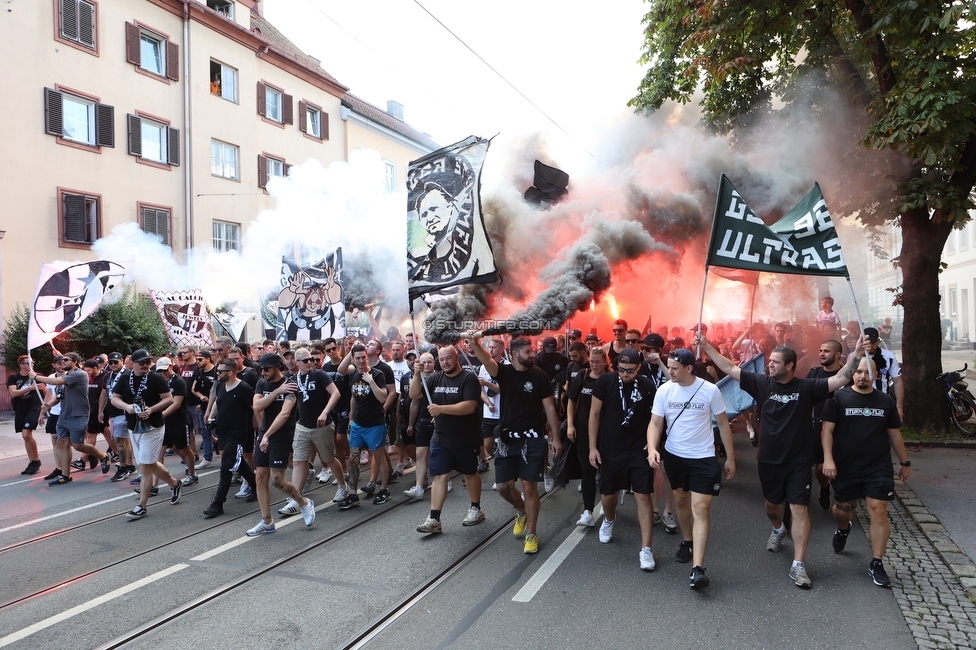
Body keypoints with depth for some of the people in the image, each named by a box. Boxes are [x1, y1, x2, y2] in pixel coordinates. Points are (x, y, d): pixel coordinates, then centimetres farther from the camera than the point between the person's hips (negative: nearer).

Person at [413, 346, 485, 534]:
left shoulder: (469, 378, -14)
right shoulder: (435, 378, 3)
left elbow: (470, 406, -26)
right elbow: (414, 395, 1)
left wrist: (441, 409, -31)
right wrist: (416, 375, -16)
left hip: (466, 440, -4)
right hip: (440, 439, 4)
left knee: (470, 474, 14)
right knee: (438, 476, 1)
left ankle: (476, 509, 33)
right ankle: (434, 519, 4)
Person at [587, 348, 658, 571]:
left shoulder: (647, 386, -6)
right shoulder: (605, 381, -10)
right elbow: (594, 414, -4)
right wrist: (593, 447, -5)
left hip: (639, 450, 0)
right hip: (610, 449, 1)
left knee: (643, 496, -4)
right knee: (608, 493, 14)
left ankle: (645, 549, 4)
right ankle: (609, 520, 48)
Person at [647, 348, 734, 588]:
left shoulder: (710, 390, -12)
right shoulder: (664, 390, -7)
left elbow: (723, 424, -2)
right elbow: (655, 423, -5)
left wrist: (730, 457, 0)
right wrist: (652, 448, -23)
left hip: (703, 458, -3)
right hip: (673, 456, 3)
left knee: (700, 509, -9)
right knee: (680, 500, 20)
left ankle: (698, 568, -10)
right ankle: (686, 541, 44)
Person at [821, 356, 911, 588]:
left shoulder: (885, 401, 6)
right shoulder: (839, 398, -4)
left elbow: (894, 434, 15)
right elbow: (827, 429, -7)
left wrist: (905, 462, 17)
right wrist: (828, 458, -16)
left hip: (878, 468, 1)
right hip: (845, 468, -1)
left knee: (879, 512, -5)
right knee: (843, 510, 13)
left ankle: (877, 564, 6)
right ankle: (843, 529, 49)